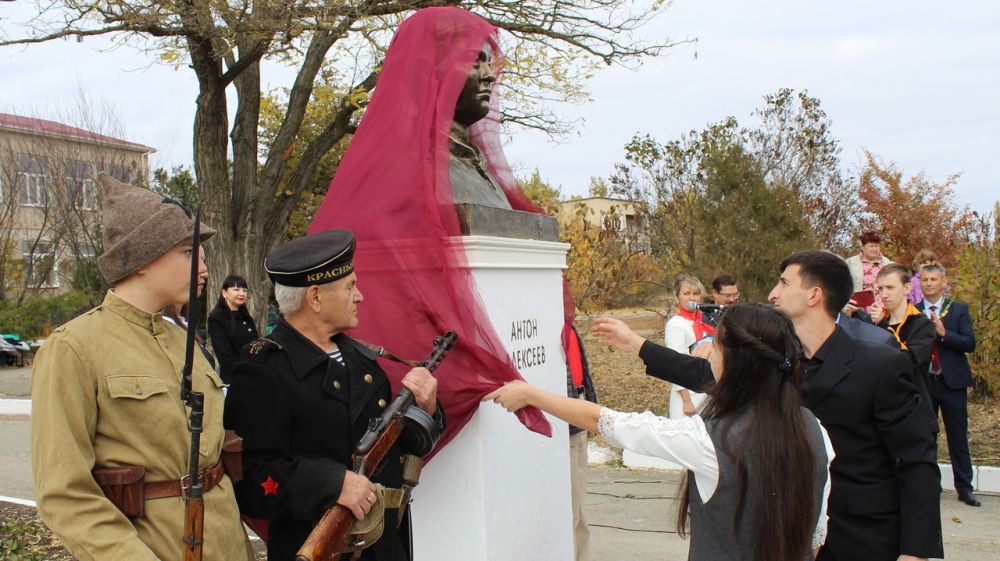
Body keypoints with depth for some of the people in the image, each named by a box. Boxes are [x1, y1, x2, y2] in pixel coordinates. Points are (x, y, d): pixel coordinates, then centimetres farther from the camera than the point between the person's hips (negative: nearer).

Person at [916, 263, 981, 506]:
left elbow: (970, 343, -8)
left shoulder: (959, 309, 2)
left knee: (958, 437, 5)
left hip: (952, 382, -1)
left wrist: (943, 333, -19)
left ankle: (964, 488, 13)